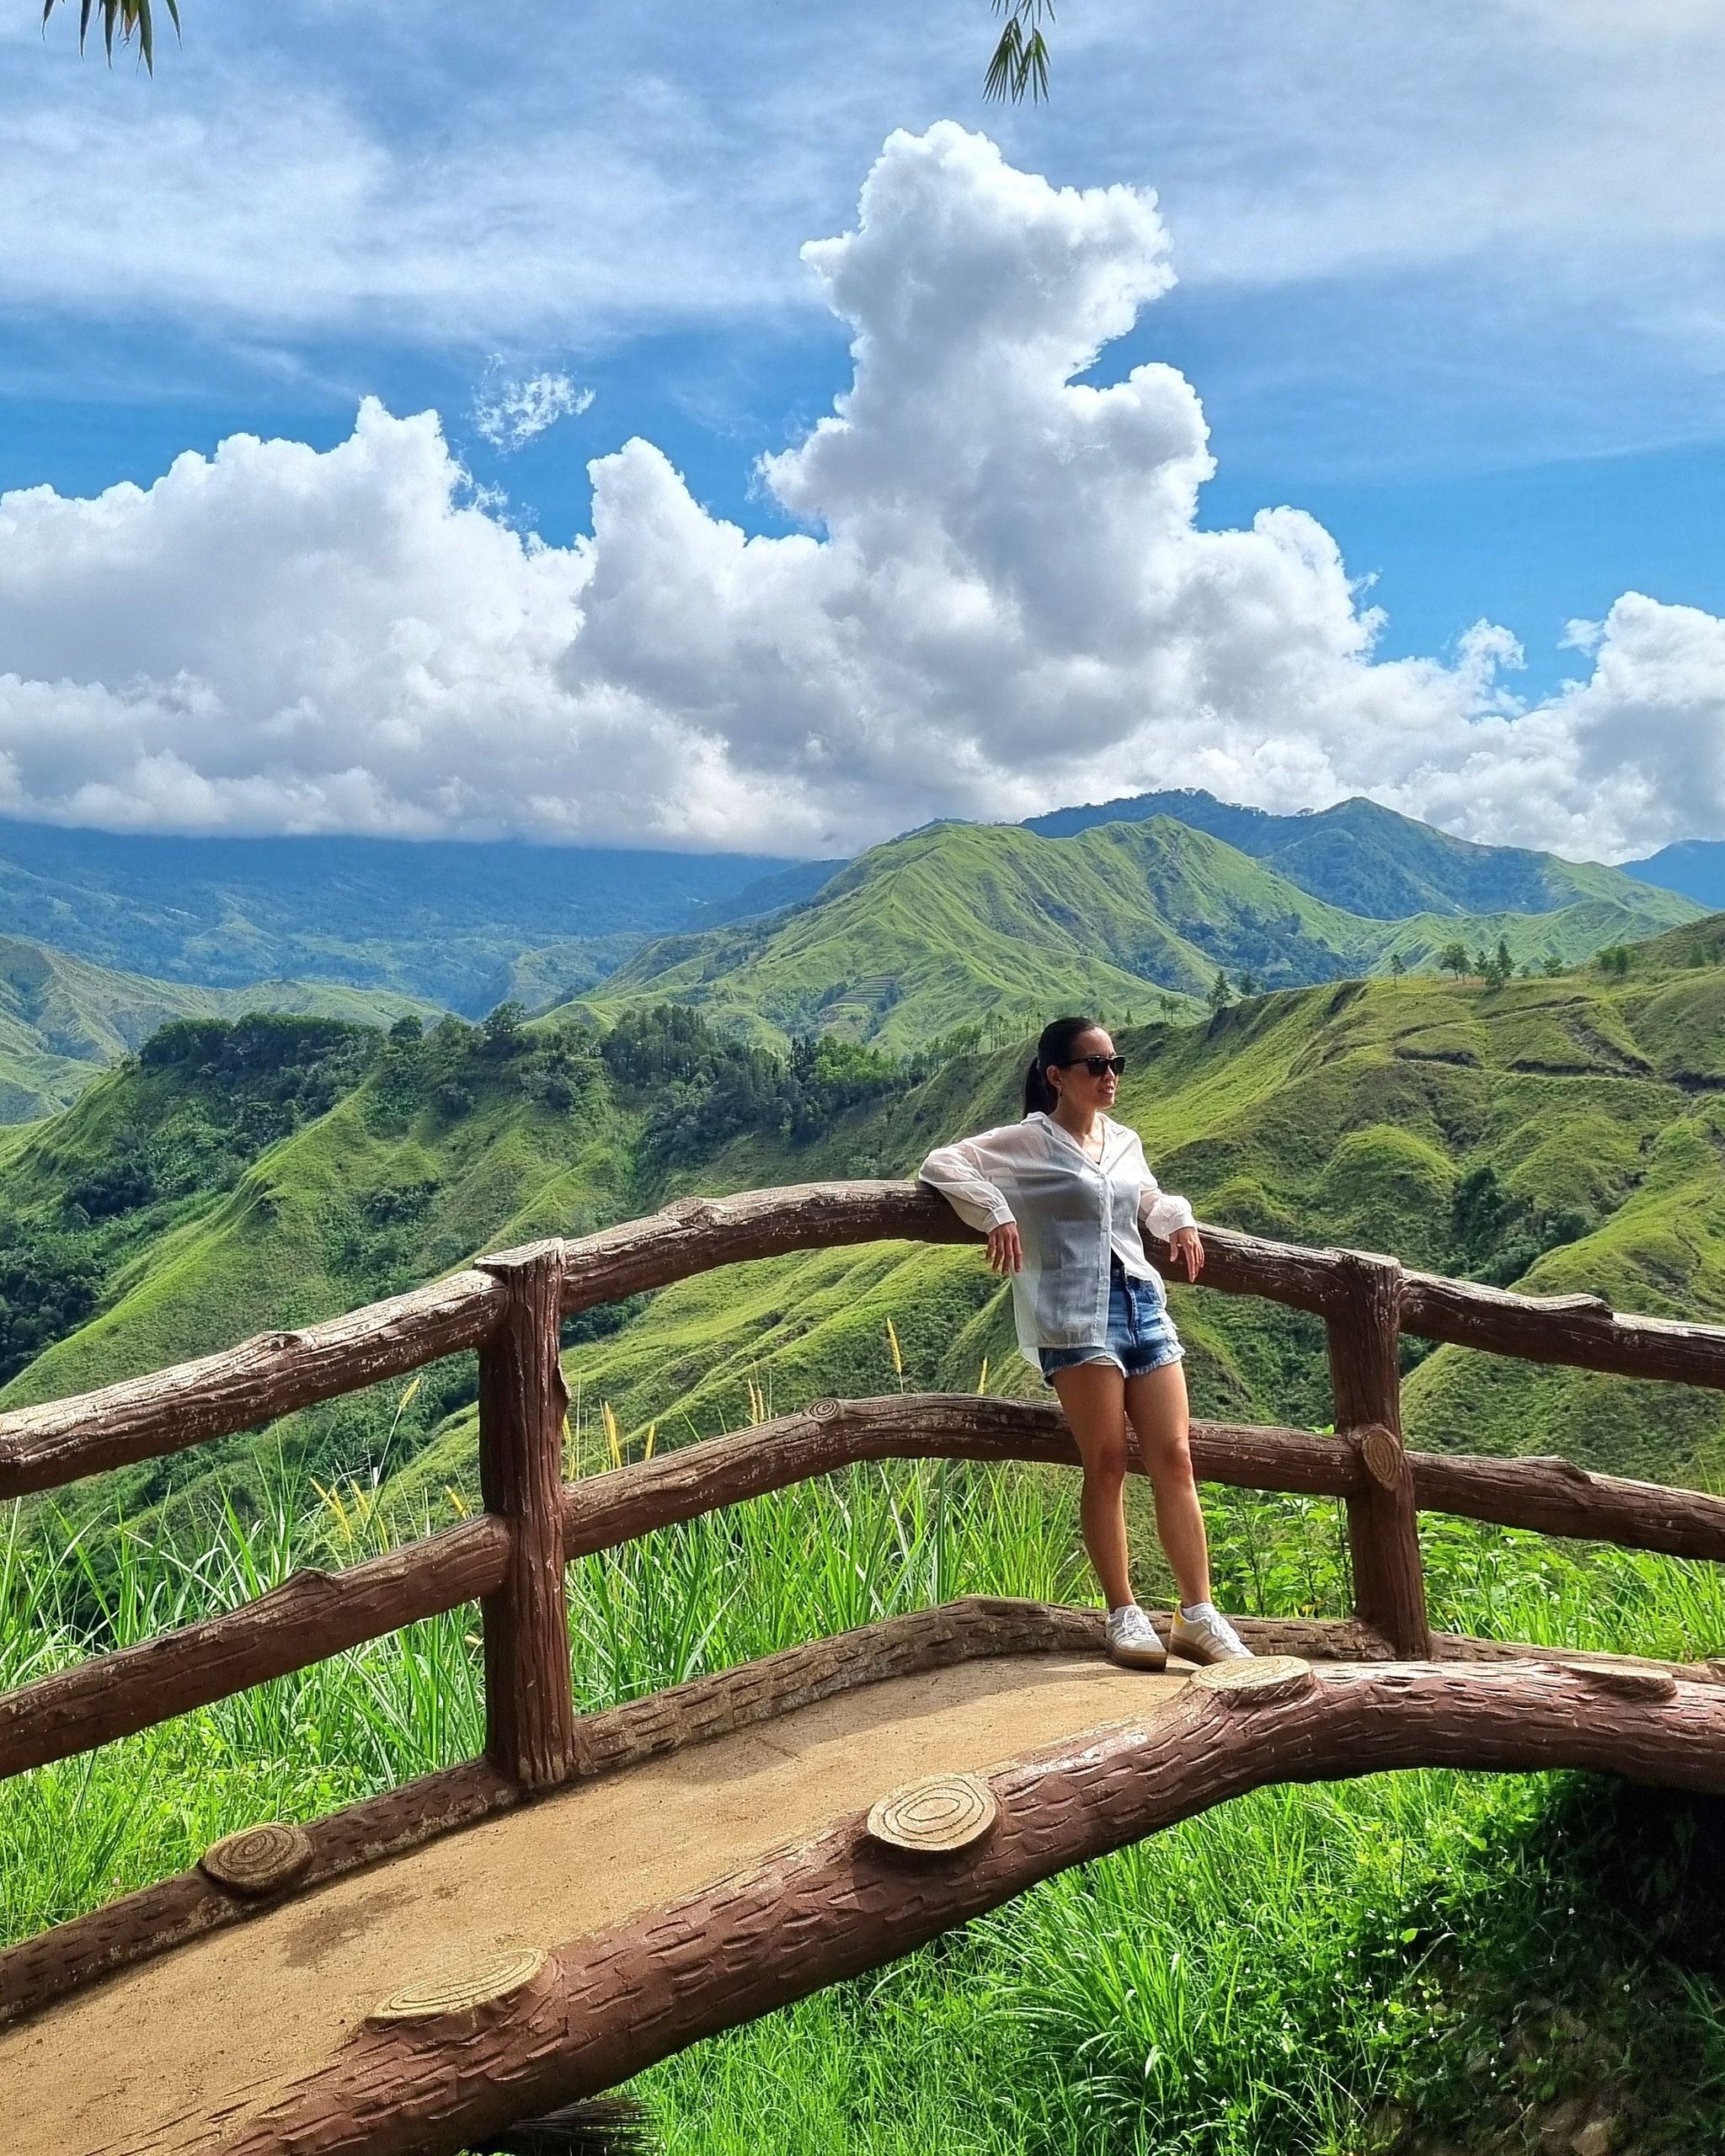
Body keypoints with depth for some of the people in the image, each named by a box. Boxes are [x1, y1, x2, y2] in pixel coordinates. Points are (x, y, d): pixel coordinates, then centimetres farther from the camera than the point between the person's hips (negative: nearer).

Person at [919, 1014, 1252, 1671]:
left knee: (1173, 1458, 1)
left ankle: (1198, 1615, 7)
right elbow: (942, 1164, -6)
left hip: (1143, 1303, 6)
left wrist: (1179, 1219, 16)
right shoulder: (1027, 1141, 0)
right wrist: (995, 1212, -18)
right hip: (1076, 1316, -5)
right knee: (1106, 1463, -4)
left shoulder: (1125, 1142, 18)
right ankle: (1124, 1615, 6)